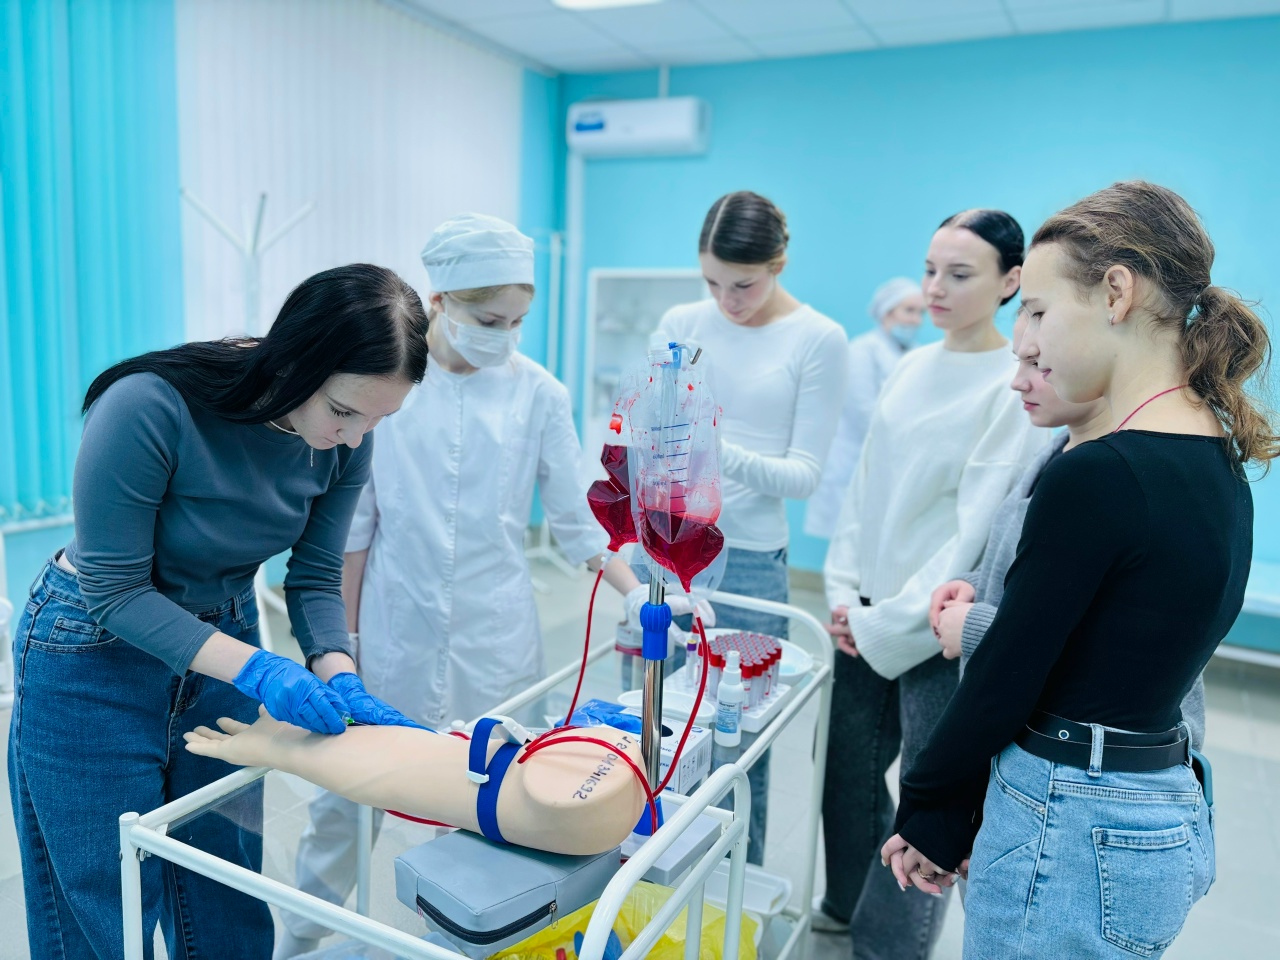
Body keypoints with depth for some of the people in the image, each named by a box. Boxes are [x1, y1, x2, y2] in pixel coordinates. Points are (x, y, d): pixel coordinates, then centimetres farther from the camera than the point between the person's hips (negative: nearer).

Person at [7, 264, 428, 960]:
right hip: (96, 662, -4)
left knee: (227, 904, 17)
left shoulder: (343, 441, -15)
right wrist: (256, 669, -34)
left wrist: (341, 680, -22)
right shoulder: (149, 407, -31)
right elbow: (114, 589, -24)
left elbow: (314, 577, -6)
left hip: (222, 641, 5)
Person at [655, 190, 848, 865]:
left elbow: (806, 471, -7)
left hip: (749, 561, -3)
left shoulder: (818, 339, -4)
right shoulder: (681, 323, 5)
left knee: (737, 741, 7)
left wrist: (730, 458, -24)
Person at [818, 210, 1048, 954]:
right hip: (868, 615, 6)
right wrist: (844, 592, 2)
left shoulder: (1017, 387, -12)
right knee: (848, 764, 16)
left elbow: (978, 527, -16)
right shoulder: (913, 367, 7)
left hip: (941, 628, -6)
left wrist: (890, 622, -13)